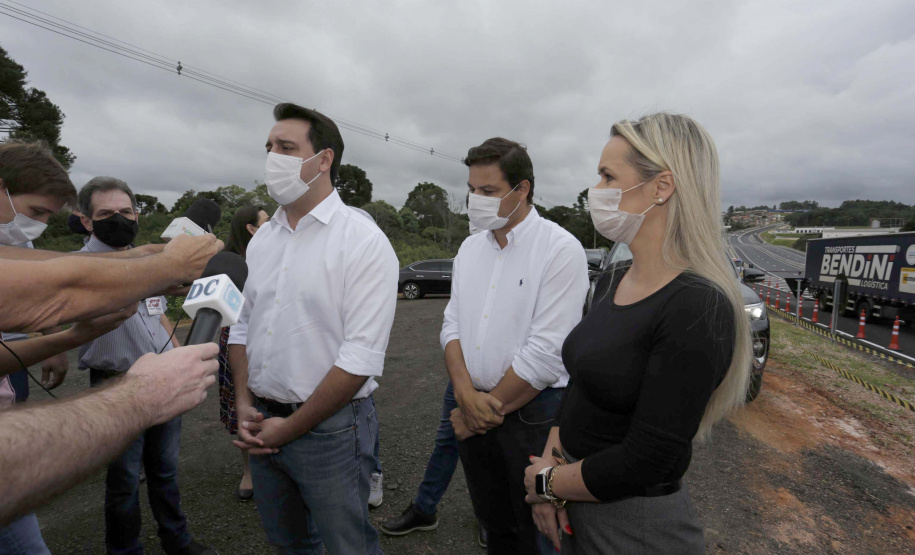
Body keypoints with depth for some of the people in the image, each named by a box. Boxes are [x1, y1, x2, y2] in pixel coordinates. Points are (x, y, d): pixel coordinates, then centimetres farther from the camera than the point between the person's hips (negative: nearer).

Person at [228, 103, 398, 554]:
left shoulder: (363, 242, -16)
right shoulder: (262, 238, 6)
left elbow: (360, 359, -20)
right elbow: (241, 326, 12)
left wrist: (290, 428, -13)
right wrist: (244, 406, 1)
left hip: (330, 428, -6)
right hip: (263, 425, 6)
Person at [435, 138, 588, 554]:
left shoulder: (560, 249, -16)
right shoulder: (470, 246, 5)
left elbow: (547, 354, -20)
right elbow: (452, 324, 4)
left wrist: (487, 411, -12)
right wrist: (466, 392, -12)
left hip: (534, 413, -5)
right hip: (475, 408, 6)